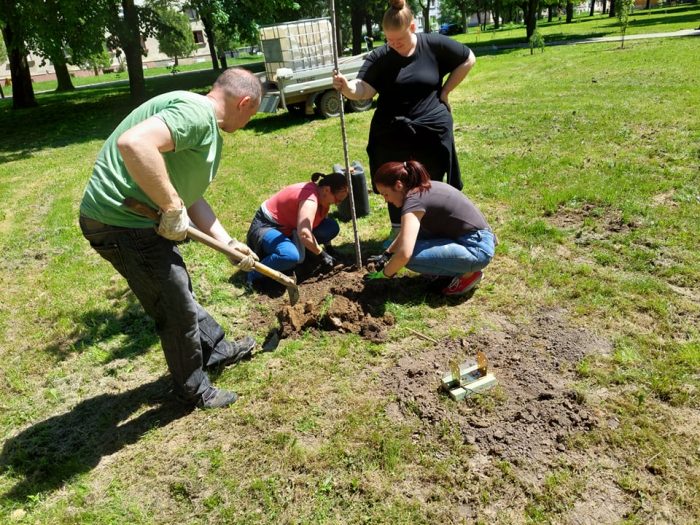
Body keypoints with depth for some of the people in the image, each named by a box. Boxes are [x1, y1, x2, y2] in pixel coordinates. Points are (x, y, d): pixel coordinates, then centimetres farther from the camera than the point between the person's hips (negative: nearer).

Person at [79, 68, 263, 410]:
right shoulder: (196, 112, -19)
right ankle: (193, 390, 27)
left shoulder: (210, 131, 14)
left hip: (141, 218, 11)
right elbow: (133, 143, -36)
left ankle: (214, 349, 49)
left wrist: (228, 242, 14)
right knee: (177, 310, 5)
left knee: (179, 293, 27)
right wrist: (173, 209, -27)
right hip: (122, 223, -11)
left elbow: (192, 198, 17)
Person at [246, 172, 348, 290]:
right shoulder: (310, 199, -30)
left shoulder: (323, 196, -1)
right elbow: (304, 233, -39)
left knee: (332, 227, 0)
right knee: (291, 255, -40)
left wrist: (329, 248, 15)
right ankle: (255, 276, -15)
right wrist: (322, 255, -28)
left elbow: (324, 223, 16)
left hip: (288, 228, 9)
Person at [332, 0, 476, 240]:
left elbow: (468, 60, 7)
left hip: (432, 131, 0)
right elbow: (363, 90, -16)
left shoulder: (434, 44, -4)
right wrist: (346, 87, -38)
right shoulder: (379, 57, -5)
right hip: (392, 136, 1)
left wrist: (444, 91, 2)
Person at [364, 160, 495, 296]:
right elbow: (405, 231, 26)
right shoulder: (425, 189, 9)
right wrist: (387, 254, 22)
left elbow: (404, 254, -30)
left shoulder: (414, 200, -19)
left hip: (477, 249, -9)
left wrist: (384, 274, -13)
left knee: (410, 256, -17)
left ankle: (467, 273, -3)